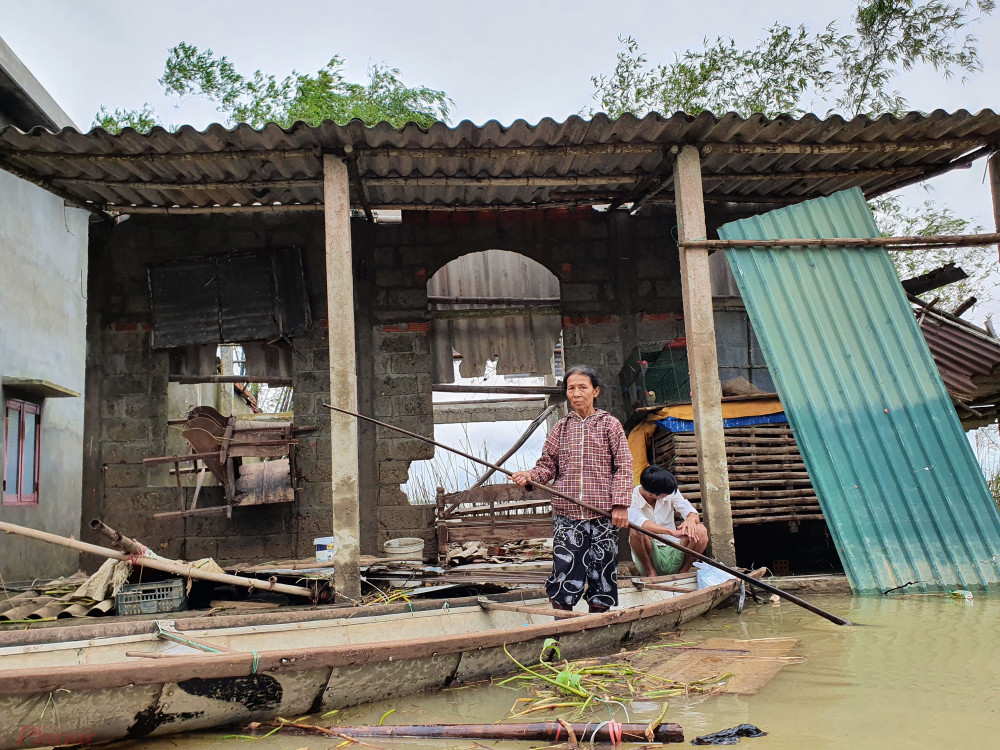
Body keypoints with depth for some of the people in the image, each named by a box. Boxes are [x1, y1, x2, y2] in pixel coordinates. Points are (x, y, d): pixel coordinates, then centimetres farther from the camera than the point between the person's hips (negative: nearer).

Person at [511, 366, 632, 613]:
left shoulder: (609, 425, 5)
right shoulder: (560, 428, 11)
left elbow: (623, 466, 1)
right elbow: (548, 465, 10)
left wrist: (620, 504, -8)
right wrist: (531, 476, -11)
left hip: (603, 514, -1)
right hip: (566, 514, 1)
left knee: (602, 570, 5)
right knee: (563, 571, -2)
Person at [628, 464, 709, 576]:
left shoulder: (671, 492, -1)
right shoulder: (632, 498, -14)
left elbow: (692, 513, -10)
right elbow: (640, 522, -33)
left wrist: (691, 519, -35)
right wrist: (672, 532, -46)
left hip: (673, 552, 3)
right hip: (649, 557, -3)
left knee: (701, 530, -21)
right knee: (636, 532, -33)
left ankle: (684, 571, -4)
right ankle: (650, 572, -10)